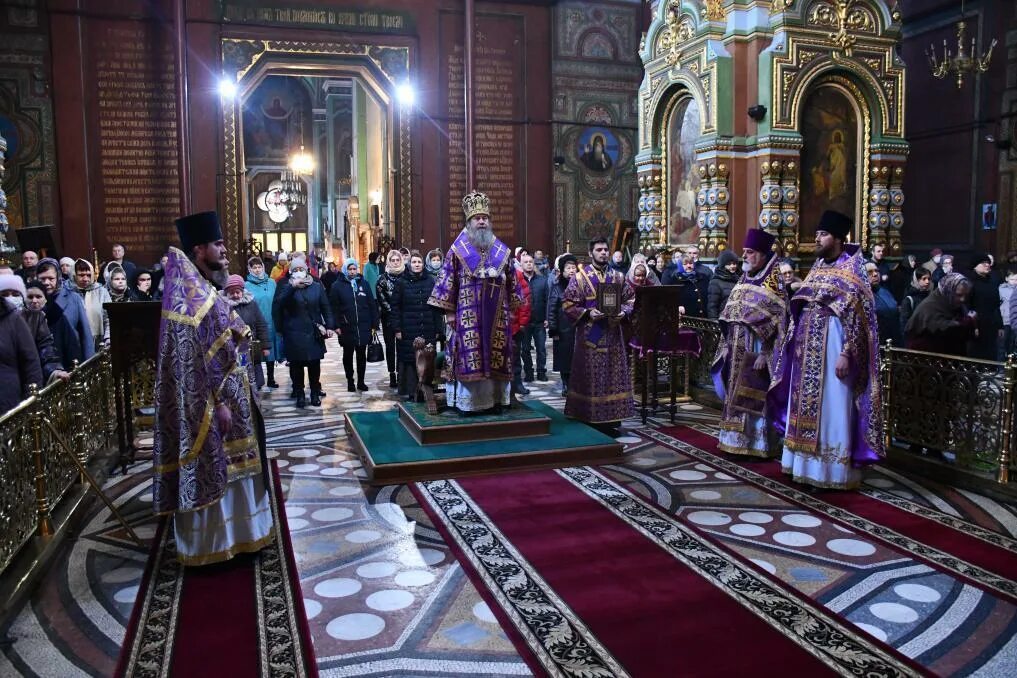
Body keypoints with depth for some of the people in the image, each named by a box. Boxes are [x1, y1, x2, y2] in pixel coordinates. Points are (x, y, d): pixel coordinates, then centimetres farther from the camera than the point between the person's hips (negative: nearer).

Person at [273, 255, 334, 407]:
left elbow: (326, 307, 8)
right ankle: (299, 395, 15)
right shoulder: (286, 287, 2)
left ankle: (315, 393, 19)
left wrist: (329, 326, -1)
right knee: (296, 365, 3)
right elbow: (278, 303, -17)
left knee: (314, 365, 6)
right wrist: (292, 286, -25)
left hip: (314, 333, 1)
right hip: (294, 334, -1)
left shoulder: (317, 286, 7)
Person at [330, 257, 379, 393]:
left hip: (363, 327, 2)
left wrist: (374, 325, 0)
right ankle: (350, 382, 19)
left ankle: (361, 381, 20)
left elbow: (372, 305, 4)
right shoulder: (338, 286, -1)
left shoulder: (364, 283, 5)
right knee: (348, 355, 9)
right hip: (346, 328, -2)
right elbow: (334, 308, -4)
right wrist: (336, 325, -11)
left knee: (361, 355, 10)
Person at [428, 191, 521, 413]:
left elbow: (511, 284, 13)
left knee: (496, 356, 5)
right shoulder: (457, 250, 0)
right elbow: (448, 282, -1)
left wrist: (511, 309, 10)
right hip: (468, 313, -3)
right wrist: (449, 312, -5)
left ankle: (496, 398, 13)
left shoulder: (502, 251, 10)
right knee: (468, 356, -3)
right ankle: (467, 401, 4)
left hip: (497, 314, 3)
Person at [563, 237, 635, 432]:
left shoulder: (618, 277, 9)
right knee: (591, 378, 0)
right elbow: (568, 305, -5)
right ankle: (591, 419, 9)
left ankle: (612, 419, 14)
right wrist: (588, 313, -18)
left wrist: (623, 312, -6)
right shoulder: (579, 277, -2)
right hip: (590, 335, -4)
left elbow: (630, 299, 14)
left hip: (613, 335, 4)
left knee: (614, 375, 6)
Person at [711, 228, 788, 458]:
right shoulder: (744, 279, 11)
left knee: (753, 398, -3)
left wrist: (764, 354, -21)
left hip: (756, 351, -7)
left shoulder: (773, 282, -10)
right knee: (736, 397, 11)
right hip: (737, 351, 7)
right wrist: (727, 346, 12)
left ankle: (757, 444, 7)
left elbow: (776, 322, -15)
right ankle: (737, 441, 20)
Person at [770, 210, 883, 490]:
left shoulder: (851, 271, -8)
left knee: (830, 408, -2)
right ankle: (807, 464, 20)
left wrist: (846, 353, -21)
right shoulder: (817, 268, 14)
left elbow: (857, 317, -14)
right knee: (806, 407, 10)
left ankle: (832, 469, 6)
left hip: (831, 348, -7)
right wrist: (797, 345, 12)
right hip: (807, 349, 7)